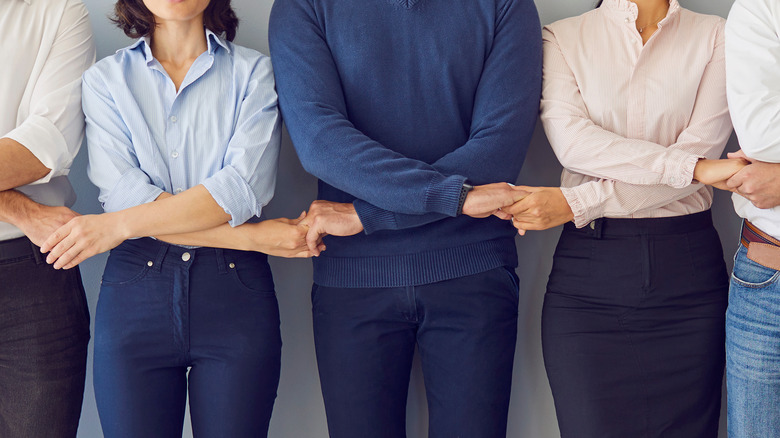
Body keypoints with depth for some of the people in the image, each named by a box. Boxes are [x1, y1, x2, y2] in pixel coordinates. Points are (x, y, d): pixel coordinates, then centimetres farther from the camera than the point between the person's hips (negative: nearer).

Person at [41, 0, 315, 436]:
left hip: (235, 290, 0)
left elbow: (243, 187, -9)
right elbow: (124, 193, -6)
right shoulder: (106, 78, 8)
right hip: (135, 292, 1)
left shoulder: (254, 72, 5)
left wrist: (116, 226, -14)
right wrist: (255, 237, -13)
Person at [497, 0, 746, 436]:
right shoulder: (562, 37, 7)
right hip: (587, 273, 0)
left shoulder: (716, 37, 7)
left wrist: (575, 203, -12)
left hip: (688, 268, 1)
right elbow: (569, 139, -11)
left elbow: (702, 146, -7)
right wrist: (695, 166, -18)